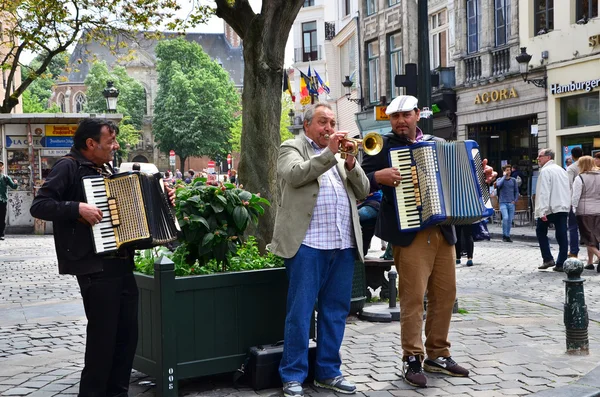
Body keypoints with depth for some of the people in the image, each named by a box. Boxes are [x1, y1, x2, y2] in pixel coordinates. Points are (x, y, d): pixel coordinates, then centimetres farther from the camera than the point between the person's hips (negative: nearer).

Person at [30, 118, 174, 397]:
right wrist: (78, 208, -26)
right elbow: (39, 205, -16)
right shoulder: (69, 167, -7)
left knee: (127, 333, 11)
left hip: (121, 264, 8)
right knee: (103, 335, -4)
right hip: (94, 267, -8)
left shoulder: (106, 169, 17)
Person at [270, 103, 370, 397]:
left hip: (343, 246, 6)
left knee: (336, 311, 8)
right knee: (300, 311, -4)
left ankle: (328, 372, 18)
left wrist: (350, 163, -1)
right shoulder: (291, 148, 8)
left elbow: (363, 192, 13)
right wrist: (328, 152, -14)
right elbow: (295, 175, -14)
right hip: (308, 243, -5)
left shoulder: (340, 157, 23)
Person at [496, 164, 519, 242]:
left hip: (511, 203, 3)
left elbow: (516, 191, 14)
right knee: (505, 218, -20)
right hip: (503, 203, -3)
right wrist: (504, 176, -11)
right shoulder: (500, 179, 4)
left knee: (510, 220, 3)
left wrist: (515, 200, 0)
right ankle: (504, 235, -7)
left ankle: (508, 236, 15)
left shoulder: (513, 180, 11)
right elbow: (498, 185, -19)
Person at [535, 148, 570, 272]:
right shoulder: (561, 170, 15)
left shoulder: (545, 171, -9)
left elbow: (544, 192, -17)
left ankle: (548, 259, 4)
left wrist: (542, 211, -19)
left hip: (550, 208, -6)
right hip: (563, 207, 6)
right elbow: (568, 189, 18)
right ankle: (561, 264, 4)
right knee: (562, 235, 4)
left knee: (541, 231, 11)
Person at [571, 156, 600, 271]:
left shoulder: (580, 178, -8)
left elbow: (575, 196, -10)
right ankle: (590, 262, 17)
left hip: (584, 211, -5)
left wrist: (572, 209, -3)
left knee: (588, 237, 0)